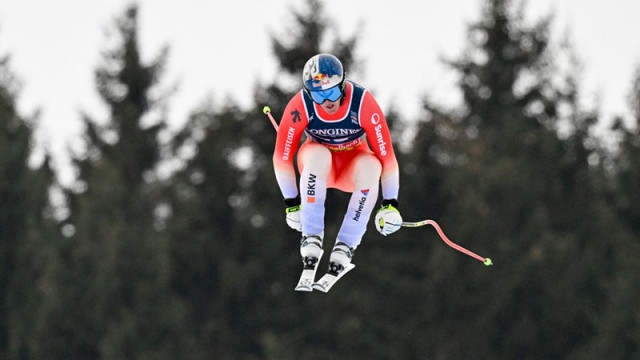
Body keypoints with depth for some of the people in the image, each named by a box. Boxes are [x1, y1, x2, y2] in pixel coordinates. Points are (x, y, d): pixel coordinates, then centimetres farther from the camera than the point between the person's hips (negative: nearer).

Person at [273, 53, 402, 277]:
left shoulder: (363, 103, -28)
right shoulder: (300, 107, -26)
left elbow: (386, 156, -20)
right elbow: (282, 157, -15)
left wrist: (390, 205, -18)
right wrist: (291, 204, -10)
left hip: (353, 161, 0)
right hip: (317, 162, 0)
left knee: (370, 166, -35)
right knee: (319, 155, -36)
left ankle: (346, 244, -24)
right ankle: (312, 236, -27)